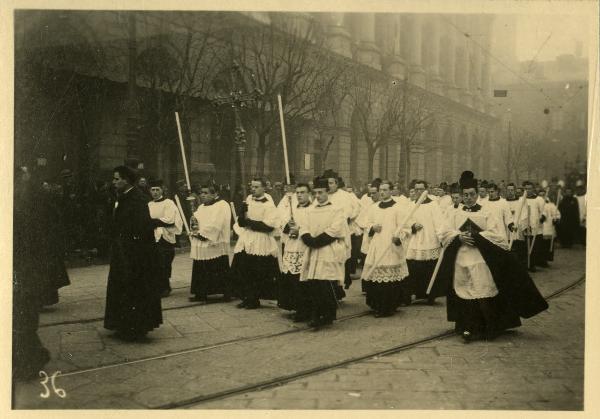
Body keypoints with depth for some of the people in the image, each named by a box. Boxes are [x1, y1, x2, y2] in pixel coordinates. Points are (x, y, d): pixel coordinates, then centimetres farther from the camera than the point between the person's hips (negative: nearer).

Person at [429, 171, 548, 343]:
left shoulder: (486, 213, 3)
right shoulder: (457, 215, 12)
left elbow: (496, 234, -6)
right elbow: (445, 233, 5)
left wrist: (475, 236, -15)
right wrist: (459, 237, -13)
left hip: (481, 260, -3)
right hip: (461, 260, 3)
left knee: (484, 295, -4)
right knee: (464, 295, 2)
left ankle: (488, 330, 9)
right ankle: (468, 329, 10)